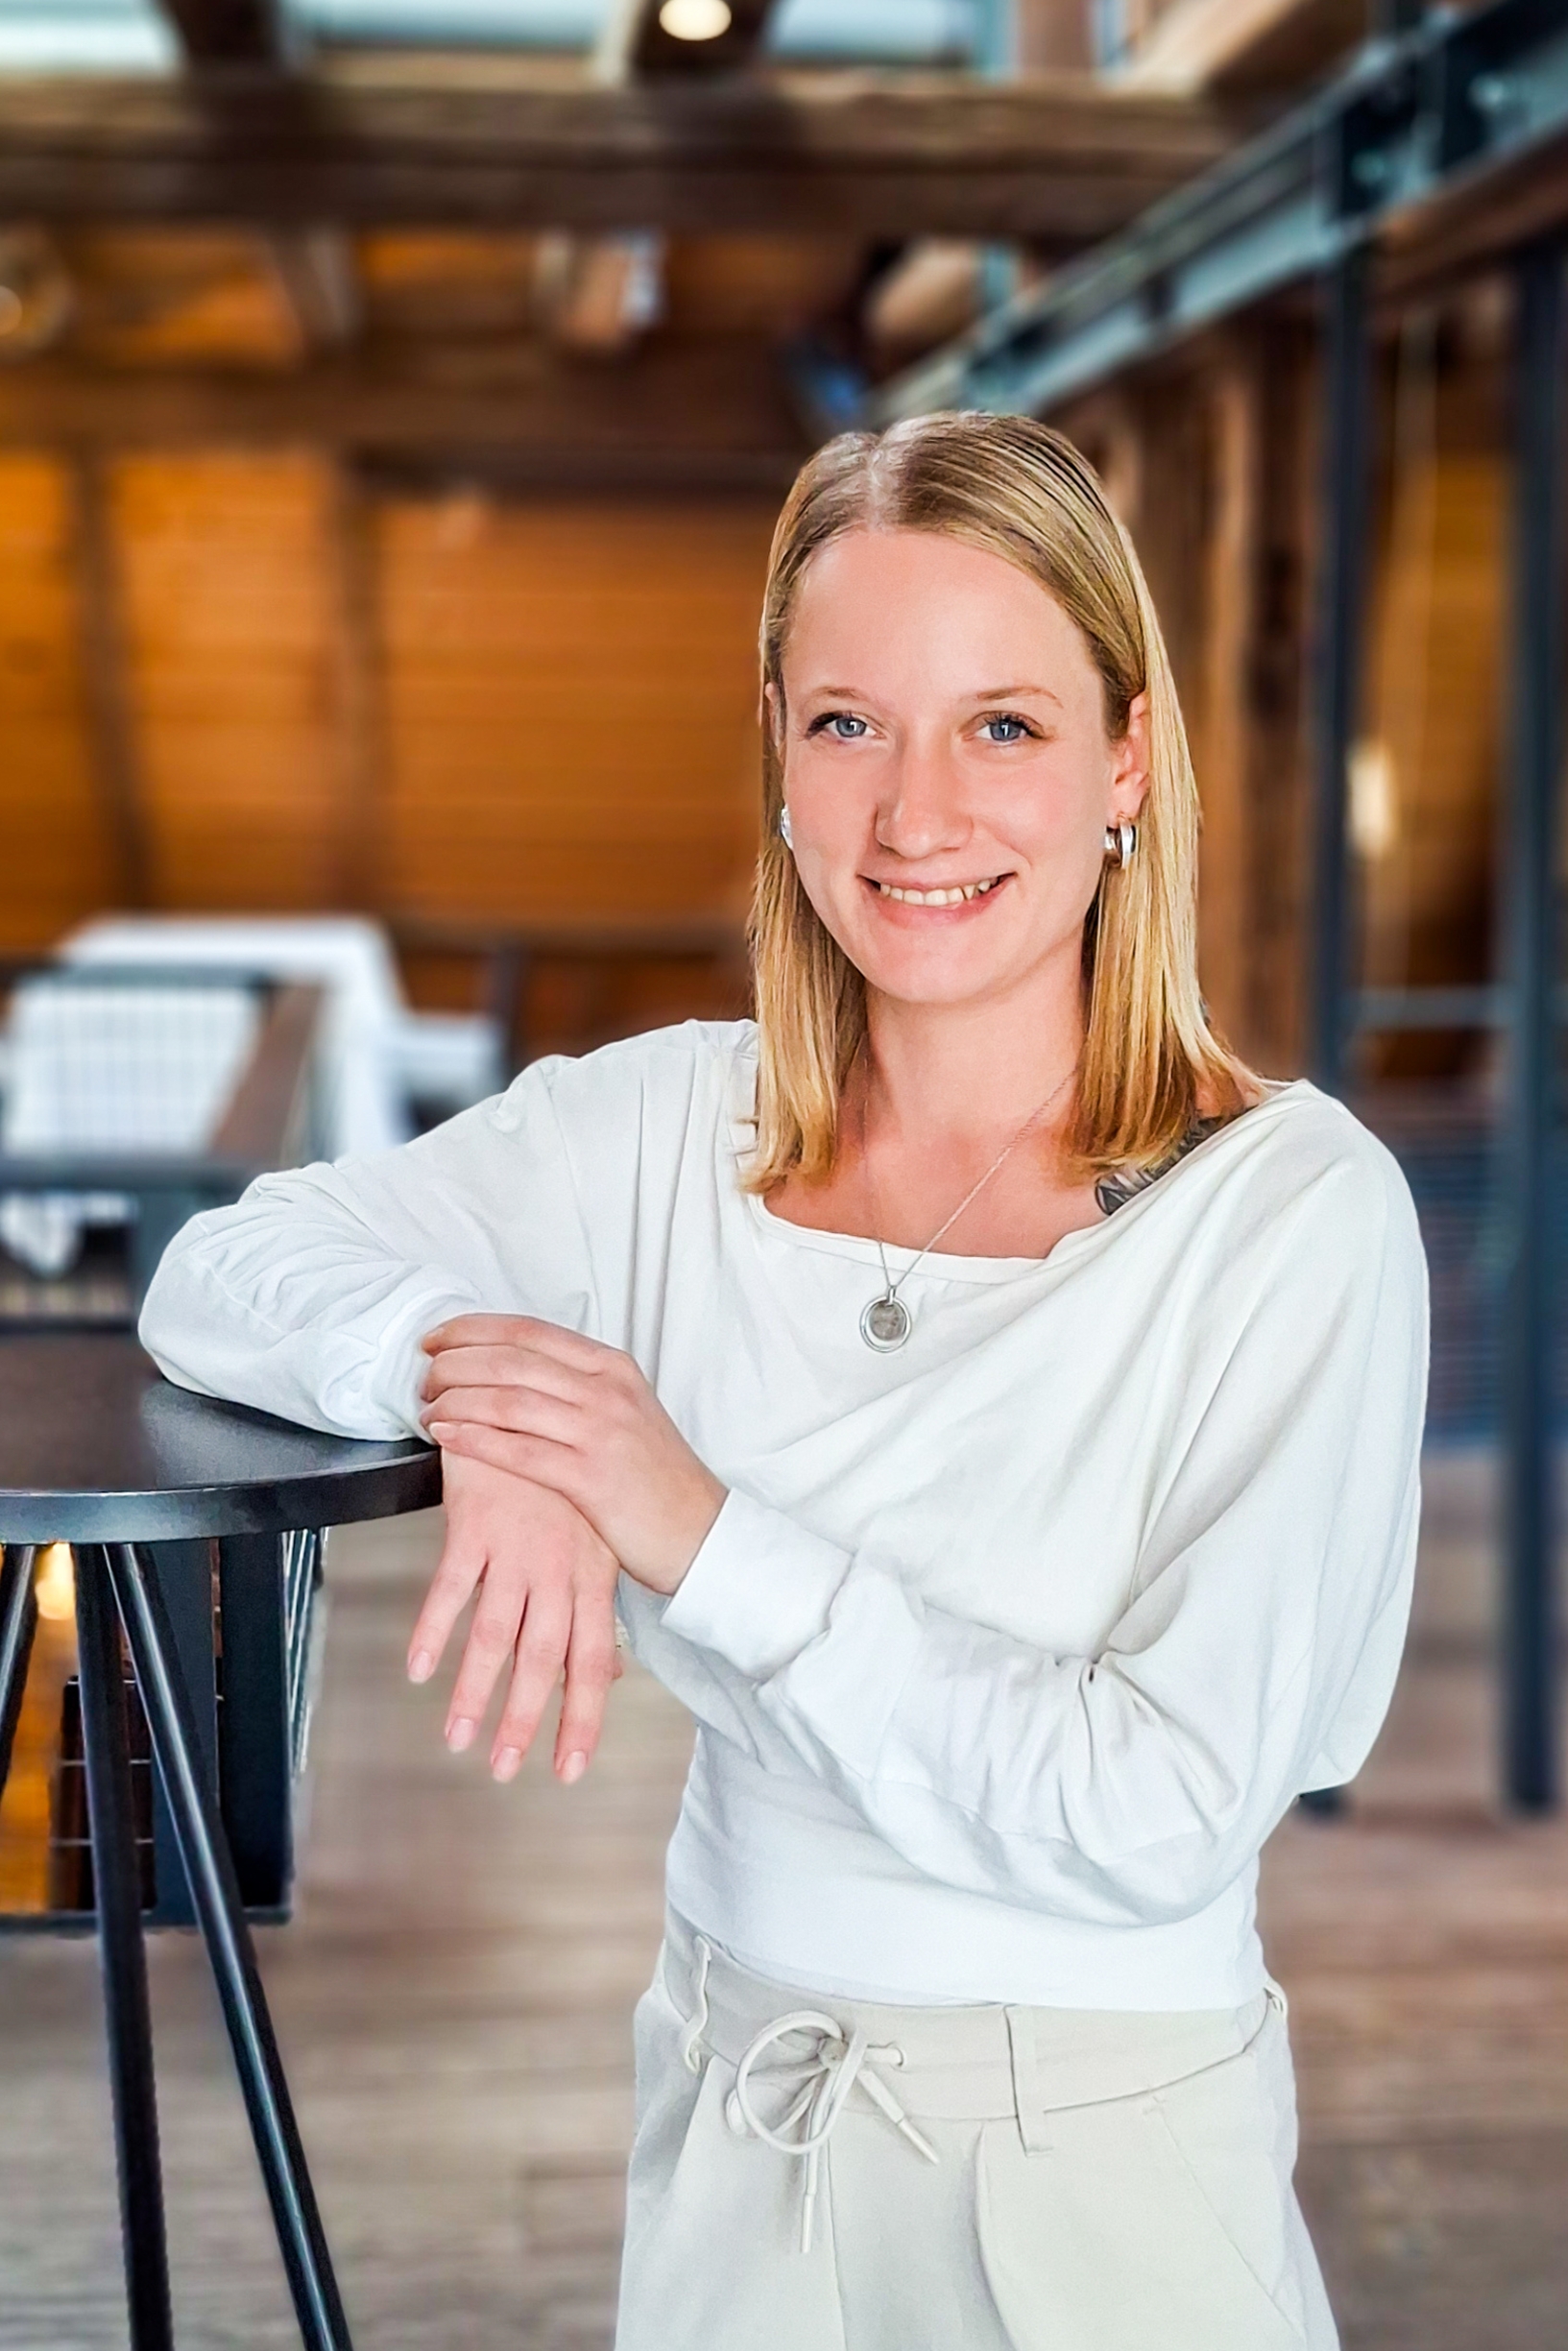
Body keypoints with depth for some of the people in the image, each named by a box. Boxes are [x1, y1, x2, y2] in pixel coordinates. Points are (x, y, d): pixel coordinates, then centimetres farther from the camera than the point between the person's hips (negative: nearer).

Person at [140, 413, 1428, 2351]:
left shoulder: (1297, 1207, -16)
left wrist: (709, 1535, -25)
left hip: (1108, 2182, -3)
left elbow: (1164, 1814, -21)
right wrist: (464, 1363, -22)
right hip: (725, 2136, 4)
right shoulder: (667, 1129, -4)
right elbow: (216, 1273, -2)